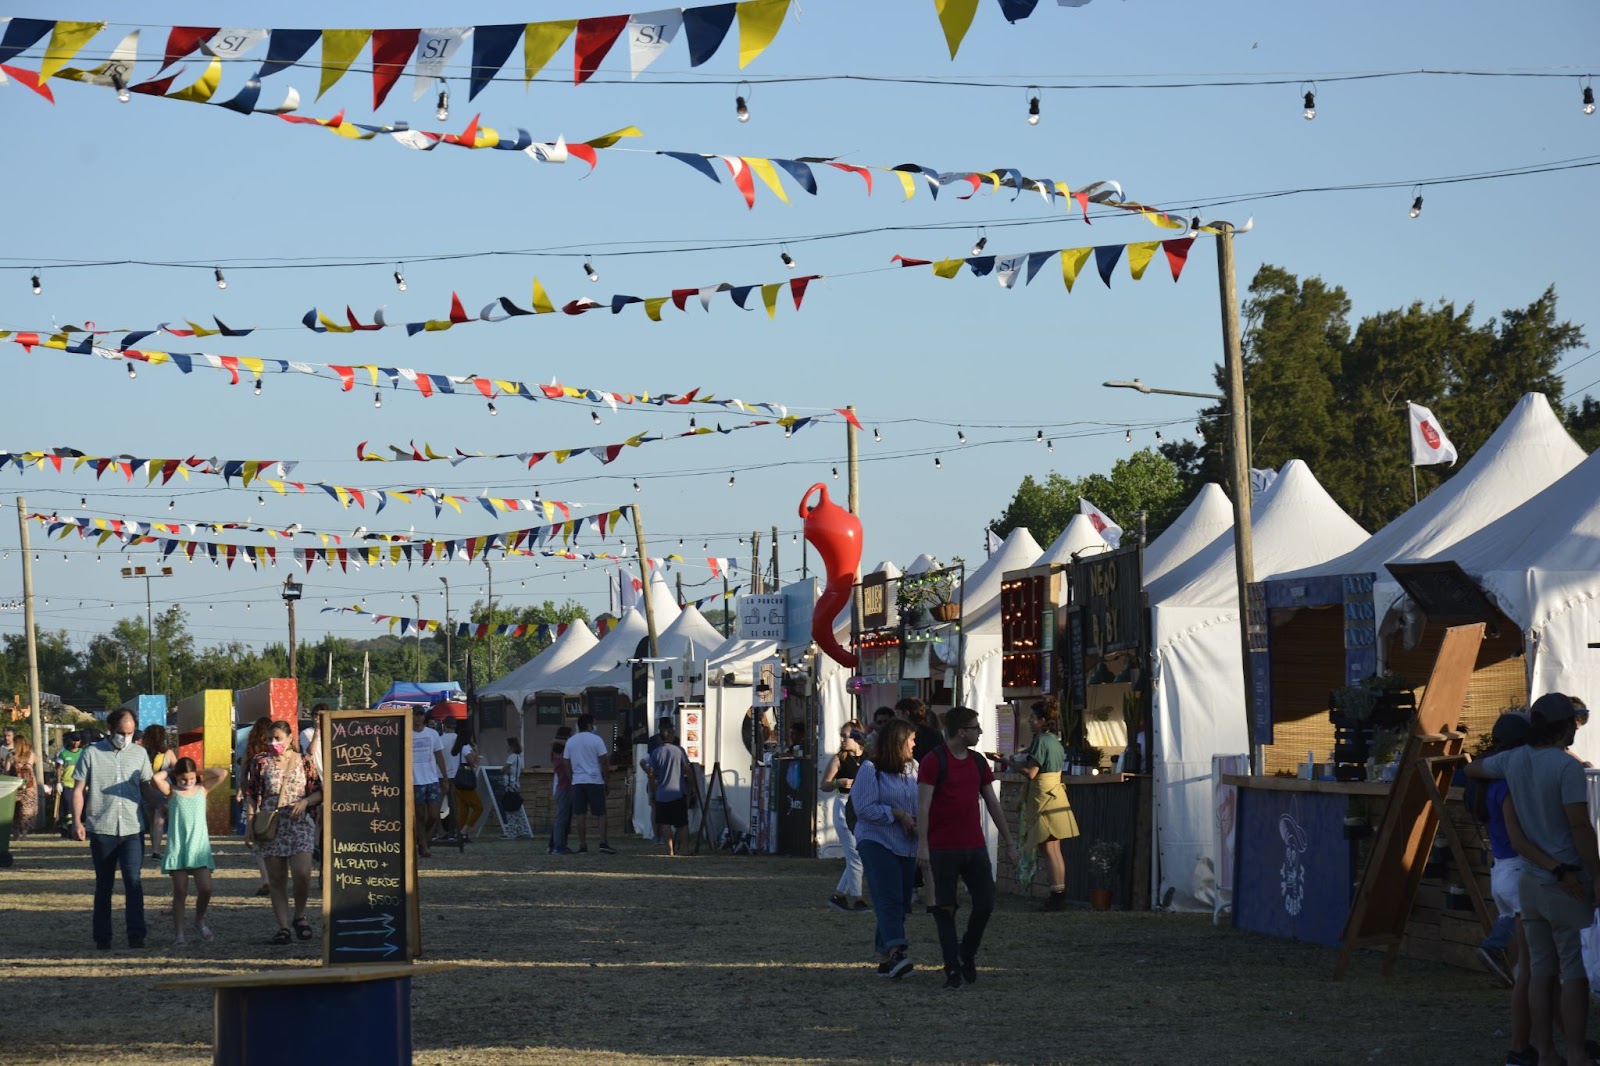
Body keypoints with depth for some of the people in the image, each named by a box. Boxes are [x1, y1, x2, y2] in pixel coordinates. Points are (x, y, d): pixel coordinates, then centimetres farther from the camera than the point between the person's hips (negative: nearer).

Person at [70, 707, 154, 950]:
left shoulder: (140, 754, 7)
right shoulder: (92, 753, 0)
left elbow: (148, 786, 15)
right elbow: (78, 789, 1)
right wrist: (77, 821, -7)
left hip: (132, 829, 0)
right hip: (101, 829, 0)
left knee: (133, 880, -12)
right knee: (103, 884, 8)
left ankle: (136, 934, -12)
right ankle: (102, 937, 15)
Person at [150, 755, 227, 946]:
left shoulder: (202, 789, 8)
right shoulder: (172, 792, 2)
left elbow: (222, 773, -2)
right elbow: (156, 779, -17)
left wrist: (201, 771, 6)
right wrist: (168, 769, 1)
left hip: (199, 848, 1)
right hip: (177, 849, -1)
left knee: (205, 888, -9)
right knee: (180, 892, 1)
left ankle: (199, 921, 17)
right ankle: (178, 934, 8)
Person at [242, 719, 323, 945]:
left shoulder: (303, 762, 7)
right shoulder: (261, 762, 7)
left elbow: (319, 792, 9)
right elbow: (251, 795, 6)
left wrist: (305, 801, -12)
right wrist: (250, 824, -4)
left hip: (299, 824, -1)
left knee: (302, 874, -15)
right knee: (276, 880, 2)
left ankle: (300, 916, 8)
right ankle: (283, 927, 5)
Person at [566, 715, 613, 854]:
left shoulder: (570, 741, 8)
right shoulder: (596, 739, -4)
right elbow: (603, 761, -6)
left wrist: (570, 780, 16)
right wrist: (605, 779, 1)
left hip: (577, 781, 3)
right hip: (595, 780, -3)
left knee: (581, 814, 3)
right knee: (600, 813, 1)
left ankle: (582, 845, 1)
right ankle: (603, 842, -10)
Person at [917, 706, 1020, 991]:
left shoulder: (978, 762, 12)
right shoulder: (933, 761, -7)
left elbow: (992, 803, 17)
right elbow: (923, 804, -12)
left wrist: (1009, 841, 17)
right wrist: (922, 844, -20)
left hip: (975, 847, 5)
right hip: (942, 849, -5)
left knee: (985, 904, 0)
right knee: (945, 909, 0)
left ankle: (967, 953, 25)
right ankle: (953, 971, 6)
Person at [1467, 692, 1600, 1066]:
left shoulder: (1514, 759, 3)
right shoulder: (1567, 766, -18)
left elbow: (1472, 769, 23)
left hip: (1531, 881, 7)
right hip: (1569, 886, -7)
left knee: (1542, 970, 9)